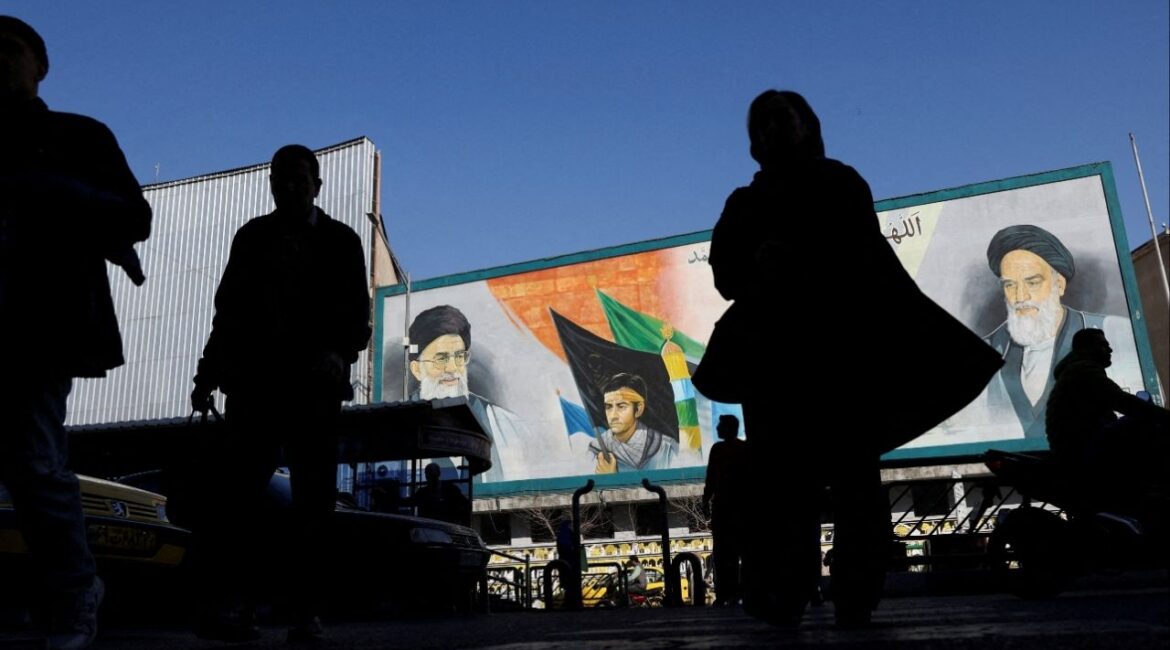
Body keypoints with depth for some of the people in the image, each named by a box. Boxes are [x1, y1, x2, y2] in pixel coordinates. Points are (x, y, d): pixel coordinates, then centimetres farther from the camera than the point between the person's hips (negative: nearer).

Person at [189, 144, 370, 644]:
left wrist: (340, 353, -18)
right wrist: (209, 372, 6)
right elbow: (228, 310, 14)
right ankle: (226, 604, -3)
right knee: (233, 494, -8)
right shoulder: (252, 236, 15)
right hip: (254, 384, 2)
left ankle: (305, 612, 4)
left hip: (314, 389, -1)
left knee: (313, 504, -1)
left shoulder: (340, 240, 9)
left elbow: (357, 314, 2)